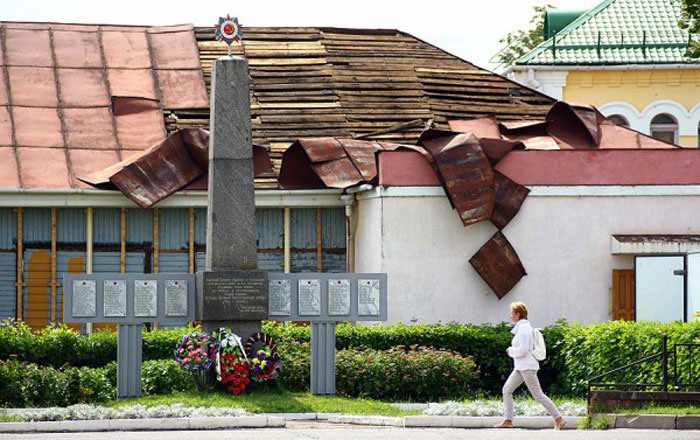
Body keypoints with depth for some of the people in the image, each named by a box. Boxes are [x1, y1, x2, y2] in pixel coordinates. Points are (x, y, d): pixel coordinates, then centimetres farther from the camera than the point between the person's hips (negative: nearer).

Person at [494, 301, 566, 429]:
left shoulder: (523, 328, -16)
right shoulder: (523, 327, 14)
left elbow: (523, 350, -23)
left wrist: (511, 351, -8)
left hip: (527, 367, -10)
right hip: (521, 367, 10)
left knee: (538, 395, -7)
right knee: (507, 390, 6)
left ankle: (559, 419, -4)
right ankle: (508, 420, 5)